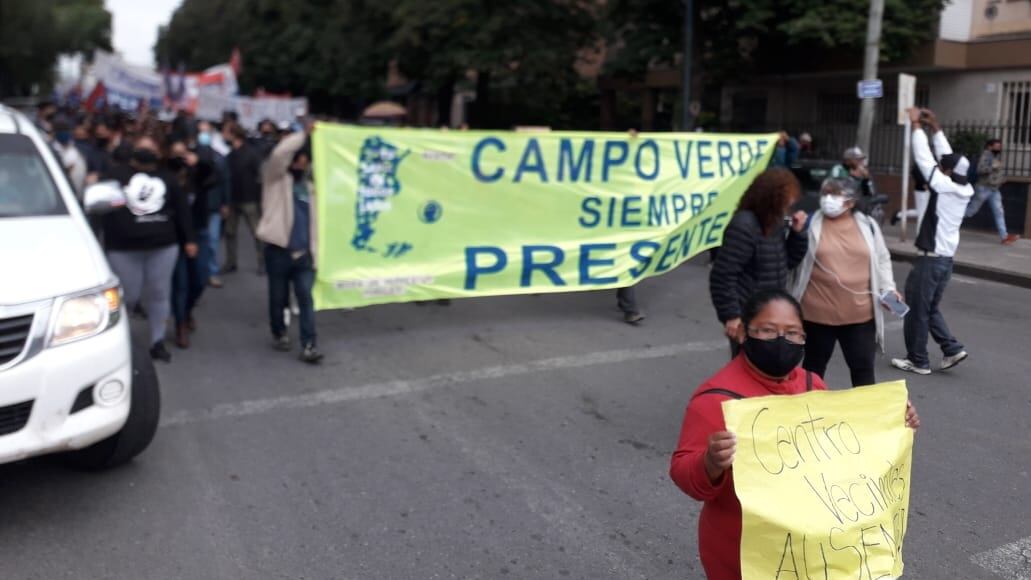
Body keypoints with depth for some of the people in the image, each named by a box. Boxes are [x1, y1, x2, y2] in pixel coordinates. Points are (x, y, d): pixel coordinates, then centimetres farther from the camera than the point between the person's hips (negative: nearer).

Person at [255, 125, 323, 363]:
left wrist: (314, 252, 12)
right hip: (278, 250, -3)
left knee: (306, 298, -6)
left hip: (303, 253, 3)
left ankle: (309, 345, -7)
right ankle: (279, 334, 31)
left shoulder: (308, 186, 16)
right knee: (279, 298, 9)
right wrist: (303, 134, -15)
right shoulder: (276, 178, 2)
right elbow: (279, 154, -20)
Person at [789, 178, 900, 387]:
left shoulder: (867, 225, 5)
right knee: (814, 366, 14)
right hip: (818, 313, -2)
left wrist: (888, 288, 4)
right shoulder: (810, 224, -3)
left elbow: (882, 260, 13)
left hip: (860, 313, 2)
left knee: (863, 367, 9)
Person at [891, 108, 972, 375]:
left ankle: (917, 361, 10)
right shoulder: (965, 188, 3)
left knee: (917, 310, 3)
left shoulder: (944, 186, -18)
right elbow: (949, 158, 13)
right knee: (930, 309, 20)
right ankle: (952, 348, 14)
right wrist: (936, 128, 15)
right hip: (946, 259, 8)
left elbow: (923, 158, -14)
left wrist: (917, 125, -5)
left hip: (931, 259, -8)